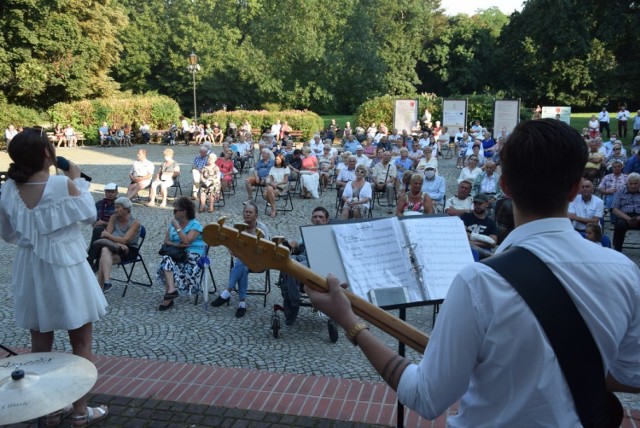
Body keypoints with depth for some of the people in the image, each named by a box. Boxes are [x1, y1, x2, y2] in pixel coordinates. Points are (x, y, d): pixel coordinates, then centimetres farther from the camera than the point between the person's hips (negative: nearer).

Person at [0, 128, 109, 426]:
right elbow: (90, 215, -4)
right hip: (65, 268, -5)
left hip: (31, 270, 5)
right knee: (81, 341, 10)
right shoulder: (63, 184, -19)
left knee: (40, 342, 16)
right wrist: (77, 180, 2)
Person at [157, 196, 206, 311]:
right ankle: (171, 290, -40)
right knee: (167, 259, -29)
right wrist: (176, 245, -11)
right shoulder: (173, 223, 16)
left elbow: (186, 241, -19)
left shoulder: (195, 225, -5)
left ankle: (169, 294, -21)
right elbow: (166, 241, 9)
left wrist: (177, 227, -12)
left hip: (193, 255, -5)